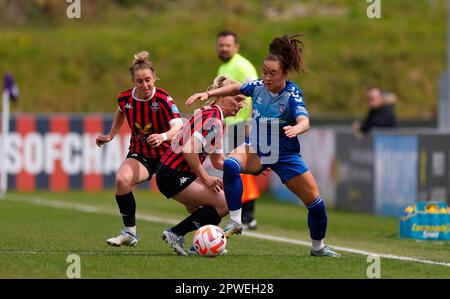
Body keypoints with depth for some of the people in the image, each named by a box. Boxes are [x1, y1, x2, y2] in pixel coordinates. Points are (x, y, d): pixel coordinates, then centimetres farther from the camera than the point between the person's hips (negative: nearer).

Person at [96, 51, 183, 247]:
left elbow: (178, 127, -35)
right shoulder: (125, 98, -9)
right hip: (139, 154, 2)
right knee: (122, 179, -29)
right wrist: (111, 136, 14)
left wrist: (163, 137, -53)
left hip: (166, 153, -2)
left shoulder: (163, 99, -21)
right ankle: (129, 233, -18)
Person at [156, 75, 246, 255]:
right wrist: (205, 178, -19)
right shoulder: (213, 118, -16)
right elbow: (189, 150, -27)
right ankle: (176, 234, -10)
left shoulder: (214, 117, 16)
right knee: (225, 203, -13)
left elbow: (218, 161, 21)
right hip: (174, 176, -11)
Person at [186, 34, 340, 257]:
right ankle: (235, 222, -22)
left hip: (285, 155, -2)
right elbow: (237, 88, 12)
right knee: (230, 164, -31)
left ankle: (318, 247, 28)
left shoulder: (292, 95, -23)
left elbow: (304, 122, -40)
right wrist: (208, 94, 3)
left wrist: (296, 128, -63)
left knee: (316, 203, 0)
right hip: (257, 149, 2)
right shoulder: (258, 86, -11)